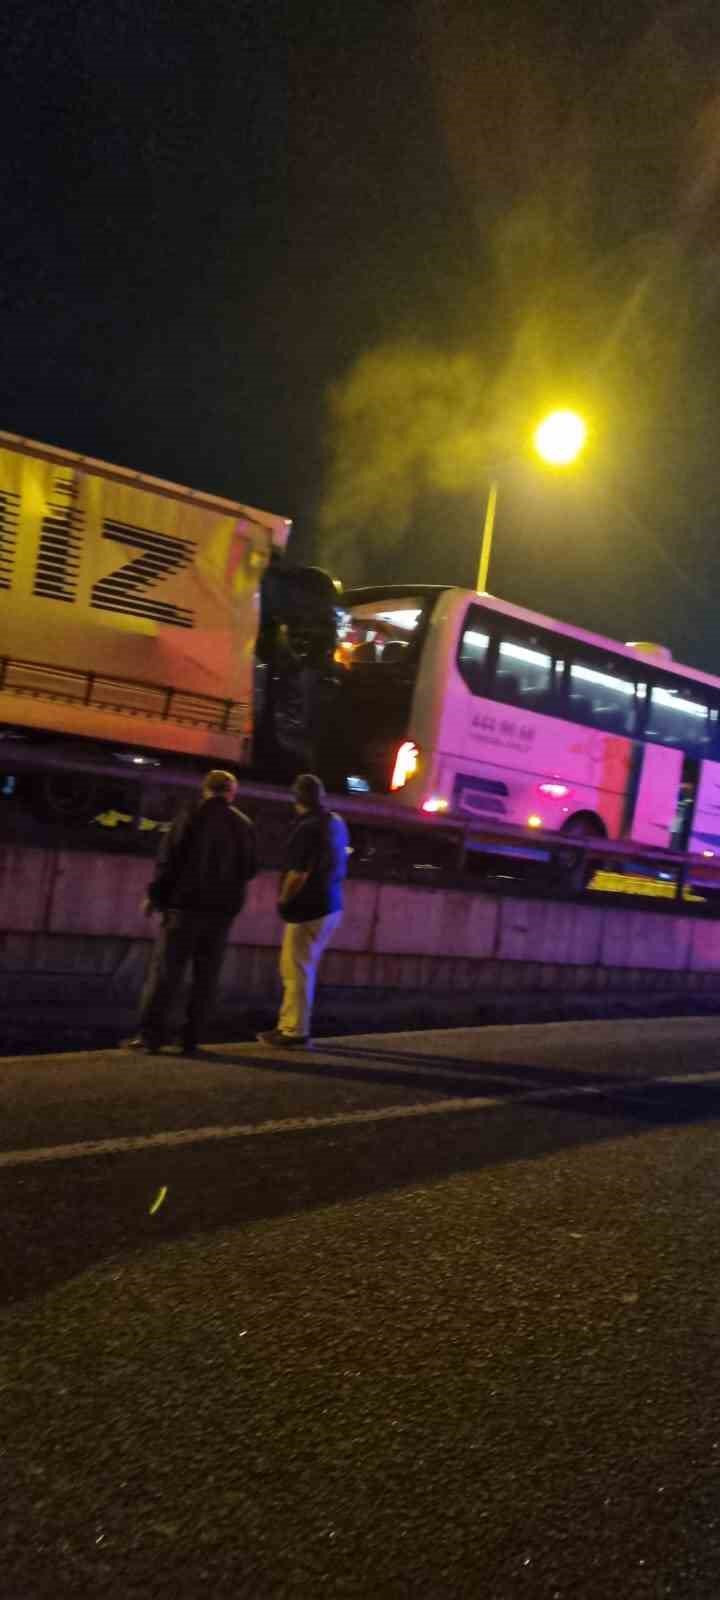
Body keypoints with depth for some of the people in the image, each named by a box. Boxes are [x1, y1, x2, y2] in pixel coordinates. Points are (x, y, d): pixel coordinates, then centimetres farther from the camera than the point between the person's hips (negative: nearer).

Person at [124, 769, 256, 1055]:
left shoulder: (192, 815, -2)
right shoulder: (244, 824, 8)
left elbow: (169, 859, -7)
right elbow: (250, 870, 11)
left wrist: (154, 895, -1)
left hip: (187, 903, -3)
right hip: (223, 908, 3)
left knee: (165, 970, 0)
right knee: (206, 975, 7)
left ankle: (150, 1033, -4)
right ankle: (191, 1039, 4)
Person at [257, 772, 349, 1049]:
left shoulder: (307, 828, -18)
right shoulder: (336, 823, 7)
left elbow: (299, 874, -21)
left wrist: (283, 901, -6)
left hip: (309, 909, -9)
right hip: (330, 905, 9)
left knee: (297, 971, -1)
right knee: (300, 969, 17)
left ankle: (295, 1032, 4)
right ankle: (289, 1025, 25)